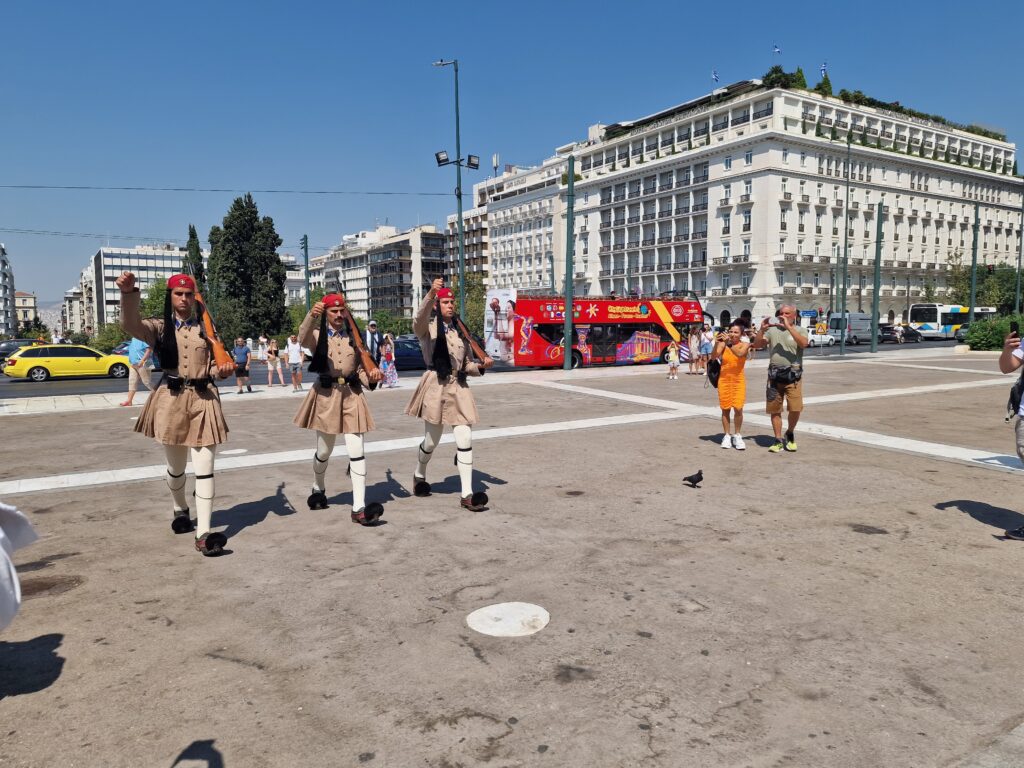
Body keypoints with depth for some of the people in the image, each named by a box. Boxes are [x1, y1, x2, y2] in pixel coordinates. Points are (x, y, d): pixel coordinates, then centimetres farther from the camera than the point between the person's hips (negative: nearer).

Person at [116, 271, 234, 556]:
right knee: (176, 465, 14)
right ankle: (181, 511, 42)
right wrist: (128, 293, -35)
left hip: (203, 399, 0)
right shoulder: (160, 327, 3)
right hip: (171, 399, 0)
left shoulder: (206, 327, 7)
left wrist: (223, 370, -11)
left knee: (204, 466, -7)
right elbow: (130, 324, -18)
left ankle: (203, 534, -9)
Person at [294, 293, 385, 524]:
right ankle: (318, 490, 41)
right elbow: (303, 339, -25)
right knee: (324, 451, 12)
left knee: (356, 451, -7)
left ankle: (359, 508, -8)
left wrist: (371, 376, -11)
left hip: (352, 395, 2)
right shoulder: (318, 335, 0)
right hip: (326, 395, -2)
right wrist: (312, 315, -44)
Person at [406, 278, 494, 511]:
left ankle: (467, 494, -2)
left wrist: (481, 366, -4)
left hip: (458, 388, 4)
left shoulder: (460, 332, 14)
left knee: (465, 440, -5)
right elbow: (420, 318, -28)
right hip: (436, 387, -4)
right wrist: (431, 293, -44)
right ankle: (419, 476, 39)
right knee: (431, 441, 9)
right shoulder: (427, 328, -2)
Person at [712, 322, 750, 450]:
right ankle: (727, 436, 17)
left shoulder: (744, 345, -4)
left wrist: (729, 343, -36)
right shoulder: (723, 344, -2)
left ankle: (737, 436, 8)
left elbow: (739, 354, -25)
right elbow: (713, 357, -15)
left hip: (739, 380, -1)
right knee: (726, 409, 5)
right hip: (724, 380, 1)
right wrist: (716, 344, -29)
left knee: (738, 408, -9)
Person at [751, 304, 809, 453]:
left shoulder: (800, 330, 4)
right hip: (774, 375, 2)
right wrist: (762, 329, -11)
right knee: (774, 410, 4)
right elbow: (756, 345, 3)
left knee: (795, 409, -8)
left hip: (793, 375, -2)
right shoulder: (772, 330, 9)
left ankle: (790, 433, 19)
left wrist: (788, 327, -22)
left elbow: (803, 343, -18)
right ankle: (778, 440, 15)